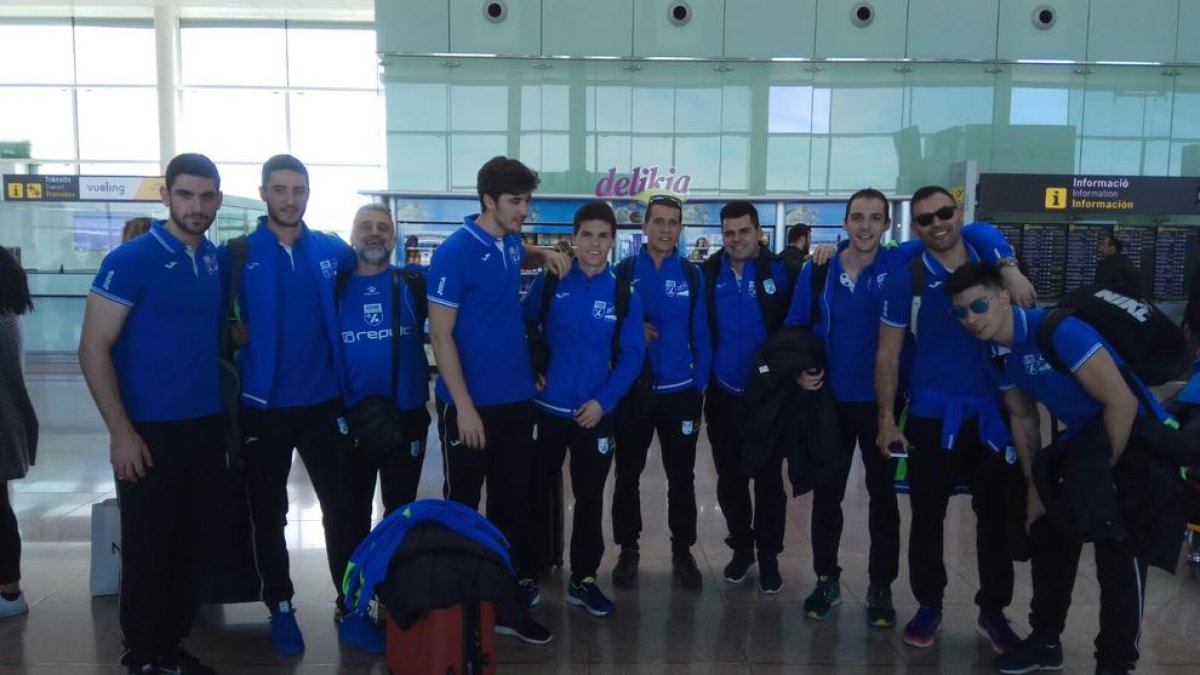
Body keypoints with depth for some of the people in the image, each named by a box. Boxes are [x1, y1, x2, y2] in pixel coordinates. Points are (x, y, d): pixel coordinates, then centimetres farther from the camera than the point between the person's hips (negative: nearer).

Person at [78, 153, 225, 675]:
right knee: (148, 547, 6)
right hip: (150, 430, -5)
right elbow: (93, 349, -12)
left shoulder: (218, 260, 7)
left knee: (191, 544, 13)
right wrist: (121, 432, -15)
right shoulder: (131, 259, -10)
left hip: (208, 426, 5)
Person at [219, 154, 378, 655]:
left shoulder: (335, 251, 2)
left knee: (344, 509, 3)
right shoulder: (236, 254, -4)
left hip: (325, 402, 1)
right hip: (262, 405, -1)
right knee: (269, 516, 11)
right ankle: (280, 610, 28)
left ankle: (352, 612, 16)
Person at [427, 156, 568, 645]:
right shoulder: (455, 252, -15)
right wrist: (465, 407, -18)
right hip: (471, 404, -7)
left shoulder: (511, 243, 6)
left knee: (513, 503, 12)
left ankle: (509, 600, 24)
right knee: (462, 508, 8)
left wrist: (545, 255, 9)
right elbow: (440, 334, -15)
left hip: (517, 399, 7)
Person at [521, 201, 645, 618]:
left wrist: (603, 401, -13)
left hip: (595, 414, 1)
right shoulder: (549, 283, -2)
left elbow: (631, 356, -3)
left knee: (590, 499, 10)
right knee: (536, 493, 9)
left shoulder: (624, 295, -1)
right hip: (546, 409, 0)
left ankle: (583, 580, 25)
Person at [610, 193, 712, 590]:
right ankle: (628, 550, 25)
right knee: (628, 475, 9)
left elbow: (701, 335, 1)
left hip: (680, 392, 0)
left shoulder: (692, 275, 0)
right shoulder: (625, 271, -2)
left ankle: (682, 551, 25)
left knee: (681, 478, 10)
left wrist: (700, 388, -2)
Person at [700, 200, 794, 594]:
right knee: (730, 478, 13)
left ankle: (769, 555, 23)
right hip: (723, 394, 3)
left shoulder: (779, 270, -8)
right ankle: (741, 547, 30)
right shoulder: (709, 273, -1)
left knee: (768, 479, 8)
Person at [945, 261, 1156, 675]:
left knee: (1118, 557, -5)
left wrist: (1106, 471, -16)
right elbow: (1023, 418, 8)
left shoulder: (1057, 330, -28)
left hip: (1131, 439, -8)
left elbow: (1122, 401, -26)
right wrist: (1034, 483, 6)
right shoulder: (996, 354, -5)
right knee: (1050, 540, 13)